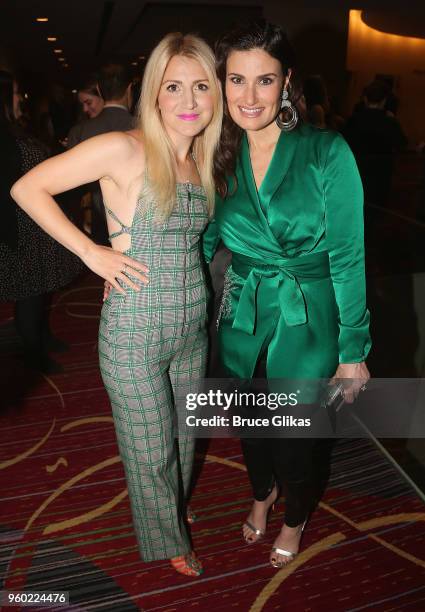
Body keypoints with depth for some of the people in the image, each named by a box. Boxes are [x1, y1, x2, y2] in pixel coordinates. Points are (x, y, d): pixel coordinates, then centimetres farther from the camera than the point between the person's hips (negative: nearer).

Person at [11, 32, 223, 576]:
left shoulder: (201, 161, 6)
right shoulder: (124, 150, -15)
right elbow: (27, 189, -11)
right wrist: (91, 252, -14)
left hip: (192, 328, 6)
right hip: (134, 333, -6)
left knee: (183, 437, 24)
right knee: (151, 450, 14)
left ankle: (175, 509, 54)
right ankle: (167, 540, 43)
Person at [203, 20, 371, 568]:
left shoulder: (326, 152, -15)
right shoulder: (222, 158, -2)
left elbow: (348, 257, -13)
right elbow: (202, 241, 8)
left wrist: (353, 350, -11)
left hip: (306, 323, -3)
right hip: (241, 318, 4)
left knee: (294, 435, 14)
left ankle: (294, 518, 49)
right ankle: (262, 492, 58)